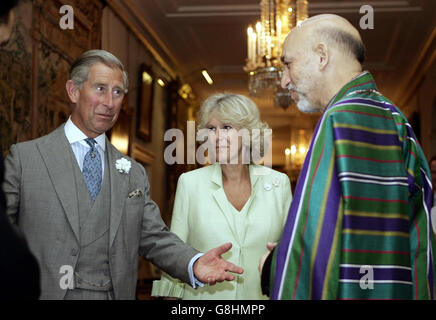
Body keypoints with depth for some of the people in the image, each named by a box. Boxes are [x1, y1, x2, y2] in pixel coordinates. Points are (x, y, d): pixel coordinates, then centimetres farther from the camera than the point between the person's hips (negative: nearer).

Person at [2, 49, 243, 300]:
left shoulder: (134, 173, 9)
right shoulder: (24, 157, -2)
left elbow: (155, 238, 5)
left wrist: (195, 264, -13)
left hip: (116, 293, 3)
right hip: (46, 292, -3)